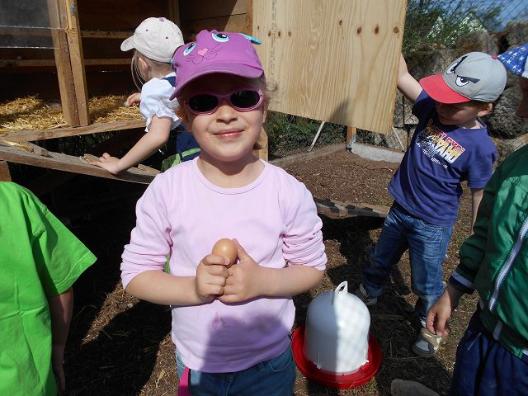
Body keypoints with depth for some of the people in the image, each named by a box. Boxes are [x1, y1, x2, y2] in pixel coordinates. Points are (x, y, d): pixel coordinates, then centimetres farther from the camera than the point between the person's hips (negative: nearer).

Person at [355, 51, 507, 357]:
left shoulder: (481, 147, -20)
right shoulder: (432, 108, -10)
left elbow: (480, 196, -12)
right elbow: (402, 76, -16)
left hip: (433, 226, -4)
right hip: (400, 211, 5)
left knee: (426, 282, 14)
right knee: (379, 262, 23)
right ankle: (367, 295, 51)